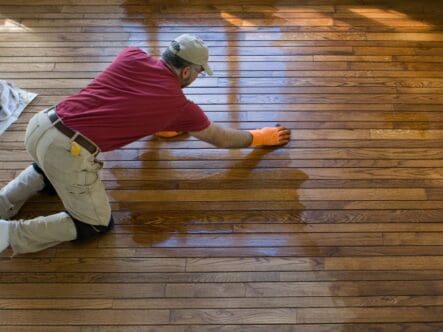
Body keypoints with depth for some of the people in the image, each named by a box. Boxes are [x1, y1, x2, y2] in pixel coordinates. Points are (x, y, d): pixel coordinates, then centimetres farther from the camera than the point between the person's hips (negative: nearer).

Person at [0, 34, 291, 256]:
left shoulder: (131, 56, 11)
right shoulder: (180, 105, 2)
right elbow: (221, 138, 19)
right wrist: (261, 137, 34)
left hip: (40, 124, 7)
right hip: (70, 152, -7)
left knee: (50, 169, 40)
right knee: (97, 225, 12)